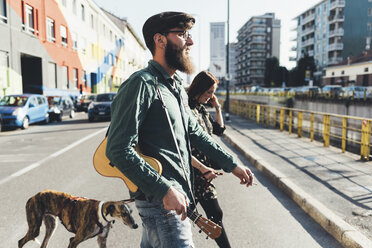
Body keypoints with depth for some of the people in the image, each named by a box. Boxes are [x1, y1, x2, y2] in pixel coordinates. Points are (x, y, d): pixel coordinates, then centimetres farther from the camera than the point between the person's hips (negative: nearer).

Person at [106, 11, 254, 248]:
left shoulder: (177, 87, 14)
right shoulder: (141, 84, -16)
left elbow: (195, 132, 21)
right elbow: (119, 150, -22)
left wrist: (231, 163, 17)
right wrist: (165, 189, -25)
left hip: (177, 195, 9)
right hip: (159, 200, -9)